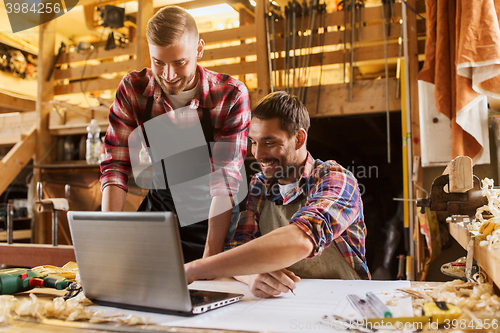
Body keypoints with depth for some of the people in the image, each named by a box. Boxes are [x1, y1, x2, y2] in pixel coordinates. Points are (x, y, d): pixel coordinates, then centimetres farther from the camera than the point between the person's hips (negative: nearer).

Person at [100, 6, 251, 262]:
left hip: (214, 215, -2)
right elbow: (116, 164, -8)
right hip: (160, 206, 3)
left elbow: (225, 178, -22)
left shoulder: (231, 96, -18)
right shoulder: (133, 89, -9)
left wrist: (210, 258, -29)